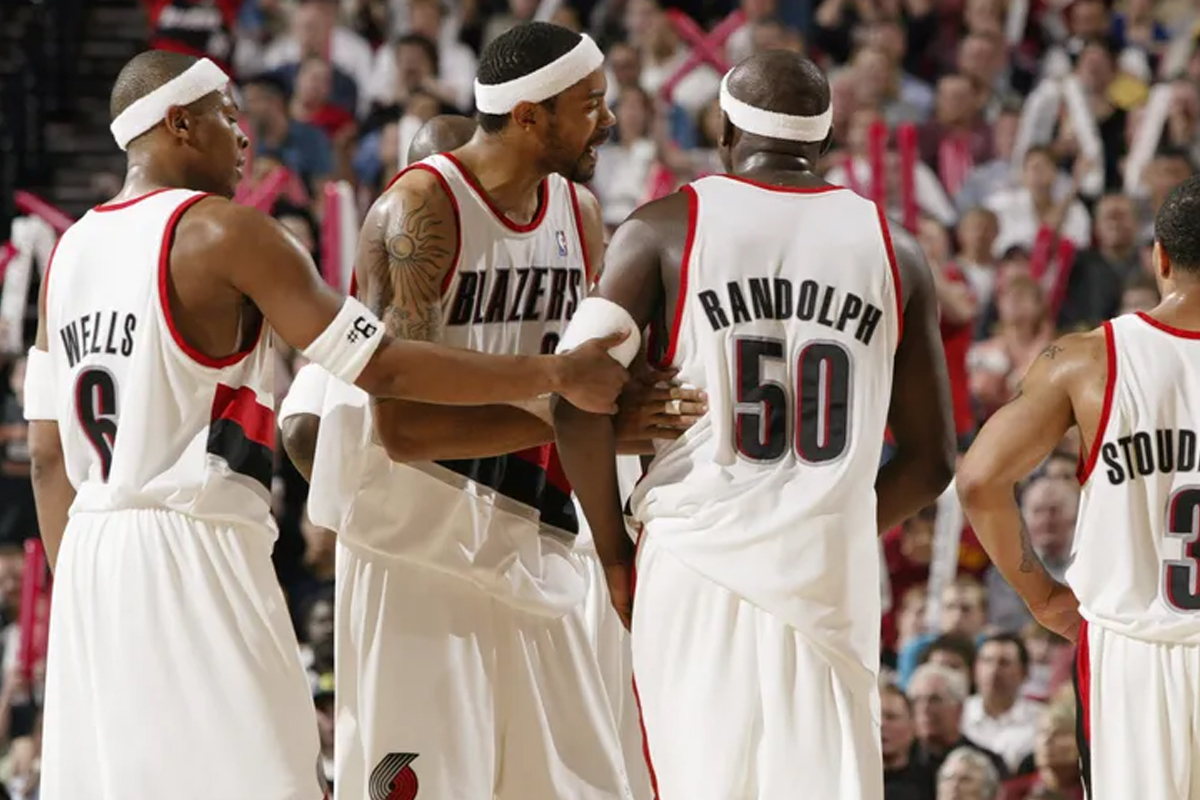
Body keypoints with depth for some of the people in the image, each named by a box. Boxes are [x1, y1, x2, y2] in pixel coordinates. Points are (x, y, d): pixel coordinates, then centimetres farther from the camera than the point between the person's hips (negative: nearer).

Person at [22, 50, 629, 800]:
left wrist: (77, 599, 22)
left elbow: (49, 456, 16)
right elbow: (384, 369, -11)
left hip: (90, 556, 8)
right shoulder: (224, 231, -8)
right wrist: (557, 373, -4)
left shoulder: (71, 250, 15)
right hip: (193, 552, -8)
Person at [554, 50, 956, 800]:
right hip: (832, 576, 1)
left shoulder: (665, 228, 2)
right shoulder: (893, 249, 9)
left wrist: (615, 553, 6)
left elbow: (580, 402, -7)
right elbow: (932, 461, 10)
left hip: (698, 570, -1)